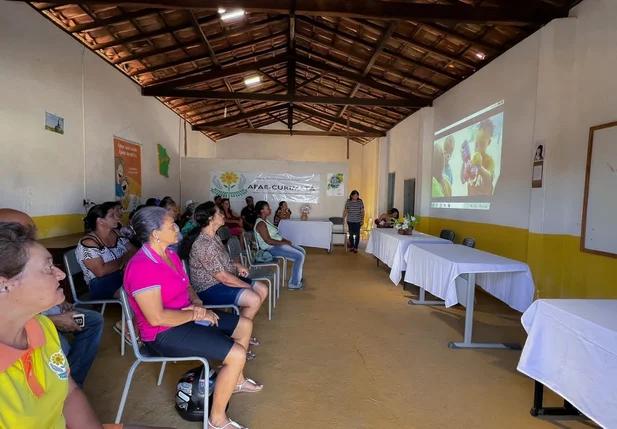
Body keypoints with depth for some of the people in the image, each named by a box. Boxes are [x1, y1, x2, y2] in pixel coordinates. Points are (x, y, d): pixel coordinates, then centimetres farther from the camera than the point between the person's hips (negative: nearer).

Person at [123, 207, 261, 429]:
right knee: (237, 354, -19)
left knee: (244, 325, 14)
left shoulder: (170, 255, 3)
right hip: (164, 333, -10)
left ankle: (236, 380, 36)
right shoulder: (142, 267, -26)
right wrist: (196, 314, -18)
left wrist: (197, 303, -3)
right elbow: (157, 318, -29)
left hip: (185, 317, 10)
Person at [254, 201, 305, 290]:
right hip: (272, 248, -11)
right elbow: (268, 241, -25)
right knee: (299, 256, -18)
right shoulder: (260, 223, -19)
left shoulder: (265, 221, 13)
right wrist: (284, 243, -18)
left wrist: (284, 240, 4)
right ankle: (294, 283, -9)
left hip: (278, 244, 11)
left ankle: (298, 277, 19)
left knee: (302, 251, 10)